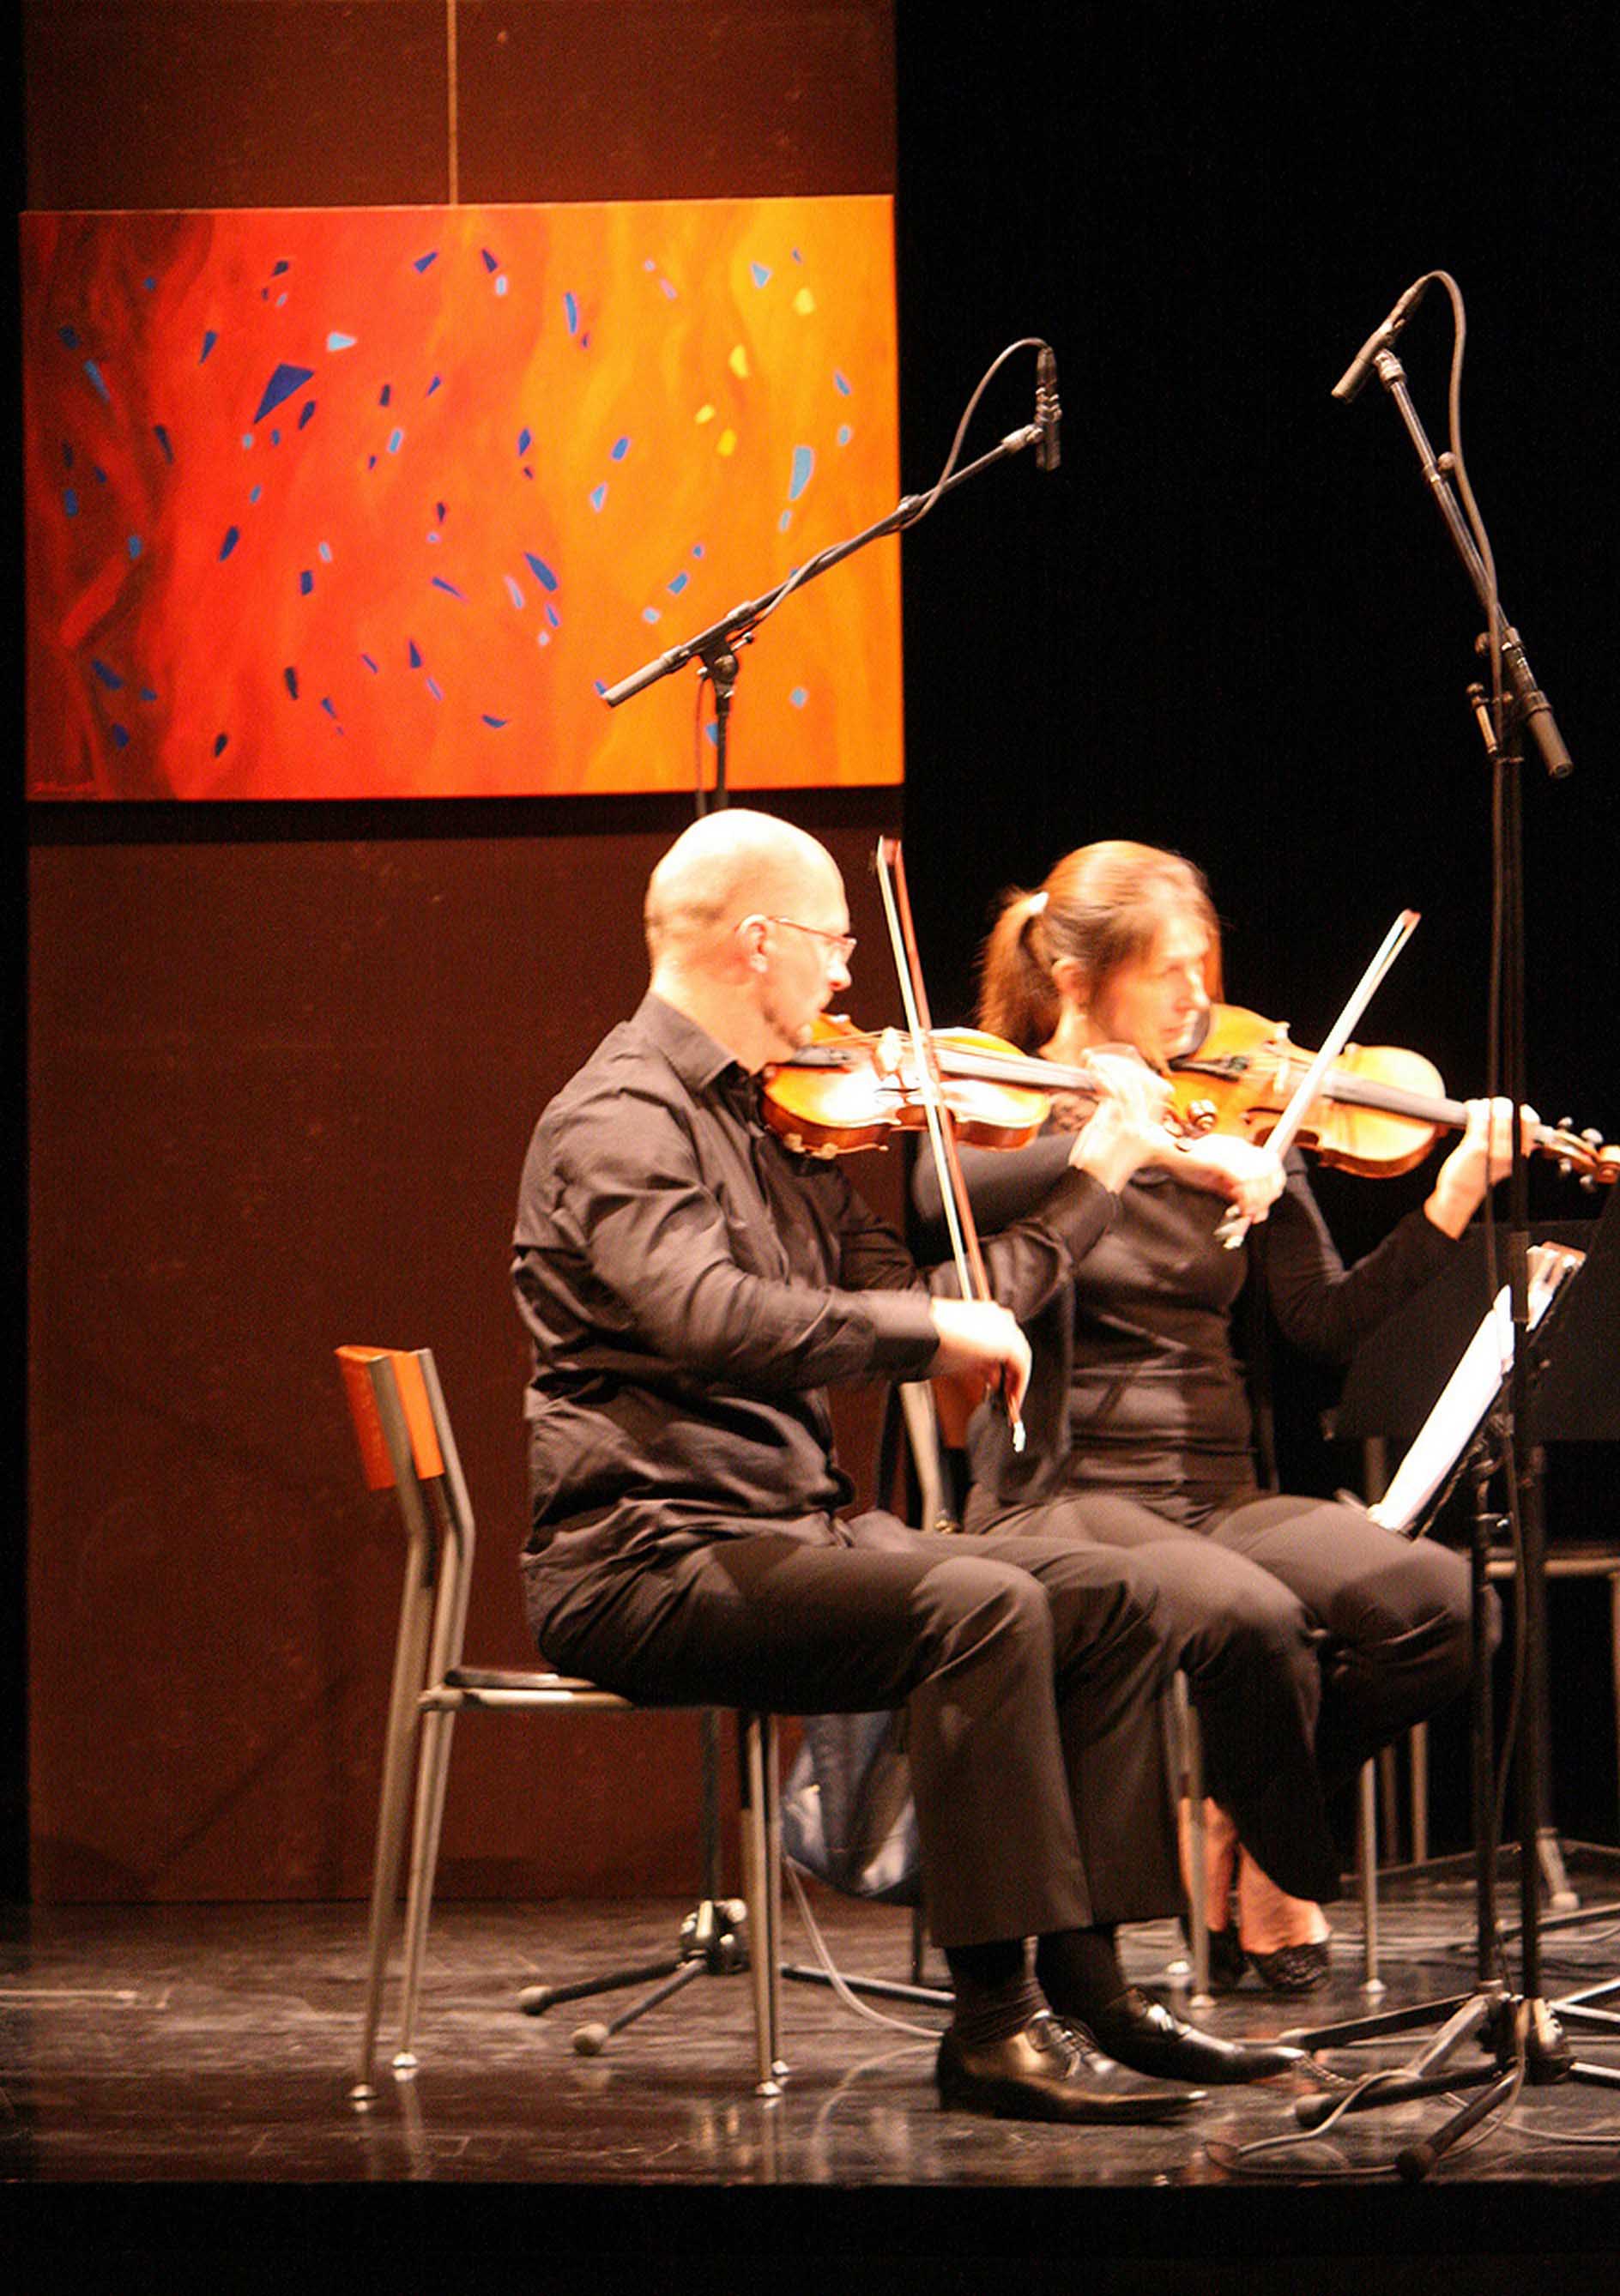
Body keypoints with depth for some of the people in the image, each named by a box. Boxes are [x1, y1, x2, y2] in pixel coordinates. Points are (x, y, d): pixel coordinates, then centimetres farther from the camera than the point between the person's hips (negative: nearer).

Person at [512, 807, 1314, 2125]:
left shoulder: (770, 1125, 17)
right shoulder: (619, 1120, -13)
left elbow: (930, 1318, 19)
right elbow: (709, 1316, -31)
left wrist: (1092, 1176, 18)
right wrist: (931, 1324, -26)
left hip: (783, 1530, 10)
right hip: (643, 1560, -10)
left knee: (1112, 1595, 1)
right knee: (982, 1606, -28)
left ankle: (1087, 1984, 0)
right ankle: (996, 2023, -25)